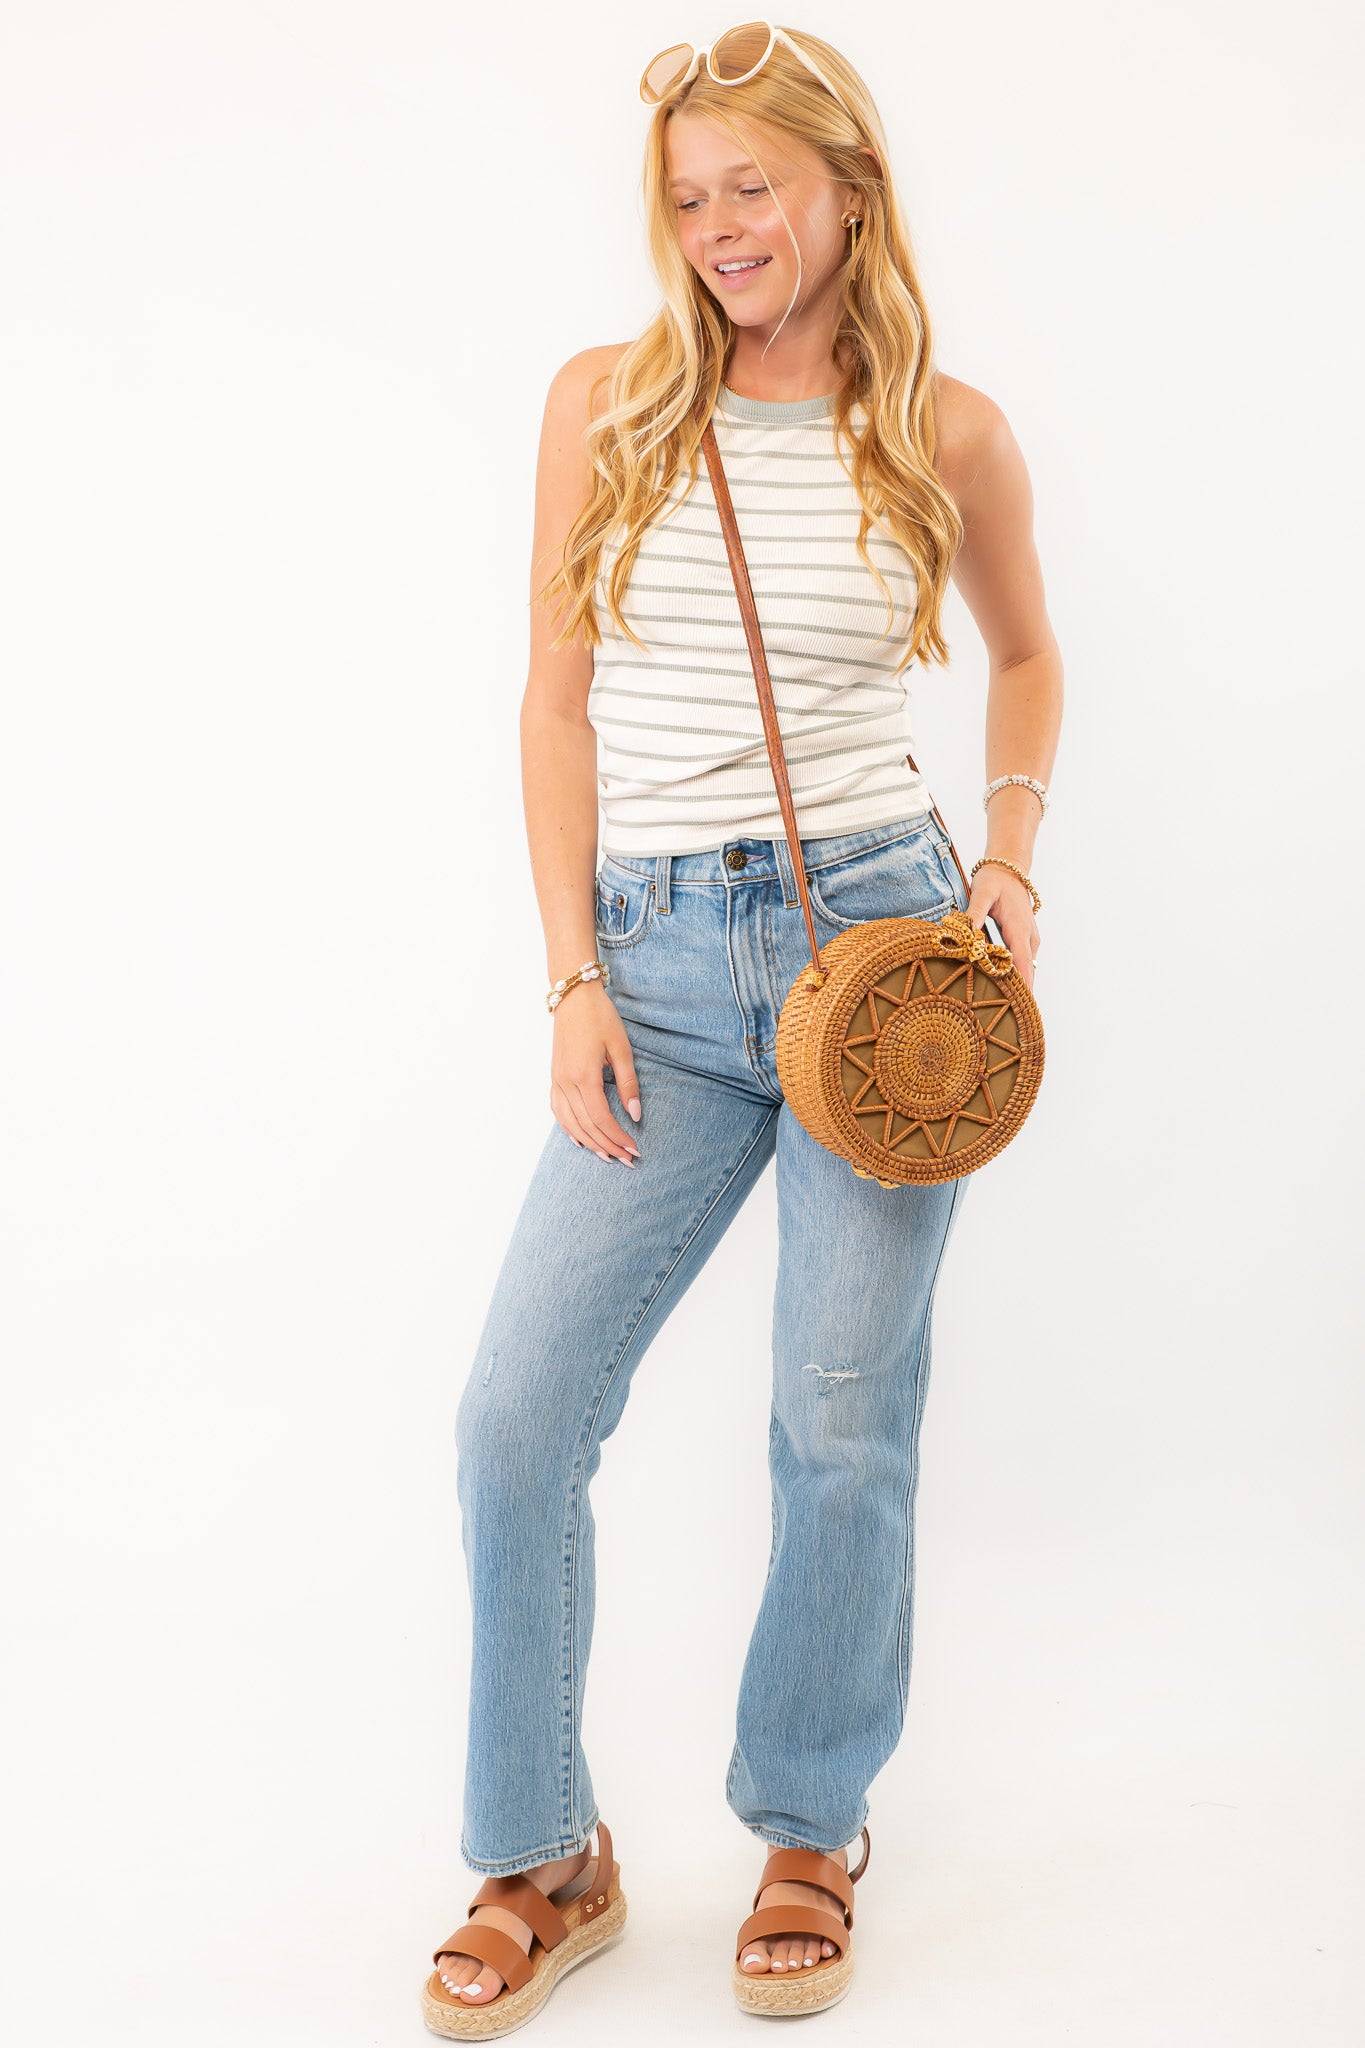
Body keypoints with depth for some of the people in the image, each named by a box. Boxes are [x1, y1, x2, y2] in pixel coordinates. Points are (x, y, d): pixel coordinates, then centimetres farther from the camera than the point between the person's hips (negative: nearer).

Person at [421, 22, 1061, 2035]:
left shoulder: (948, 432, 3)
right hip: (665, 962, 1)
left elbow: (1024, 654, 19)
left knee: (847, 1416, 5)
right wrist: (576, 983, -3)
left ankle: (809, 1831, 28)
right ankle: (547, 1858, 18)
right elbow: (558, 702, 3)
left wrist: (1013, 854, 3)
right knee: (518, 1409, -3)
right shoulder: (606, 402, 3)